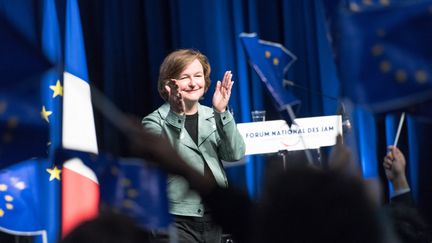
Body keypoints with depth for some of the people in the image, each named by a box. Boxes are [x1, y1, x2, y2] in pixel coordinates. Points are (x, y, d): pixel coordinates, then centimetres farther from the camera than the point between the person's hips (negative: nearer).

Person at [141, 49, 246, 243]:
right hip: (177, 220, -4)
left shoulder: (213, 117, 9)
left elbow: (235, 154, -4)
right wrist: (177, 116, -28)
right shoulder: (155, 122, -3)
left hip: (213, 219, 4)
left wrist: (222, 113, -15)